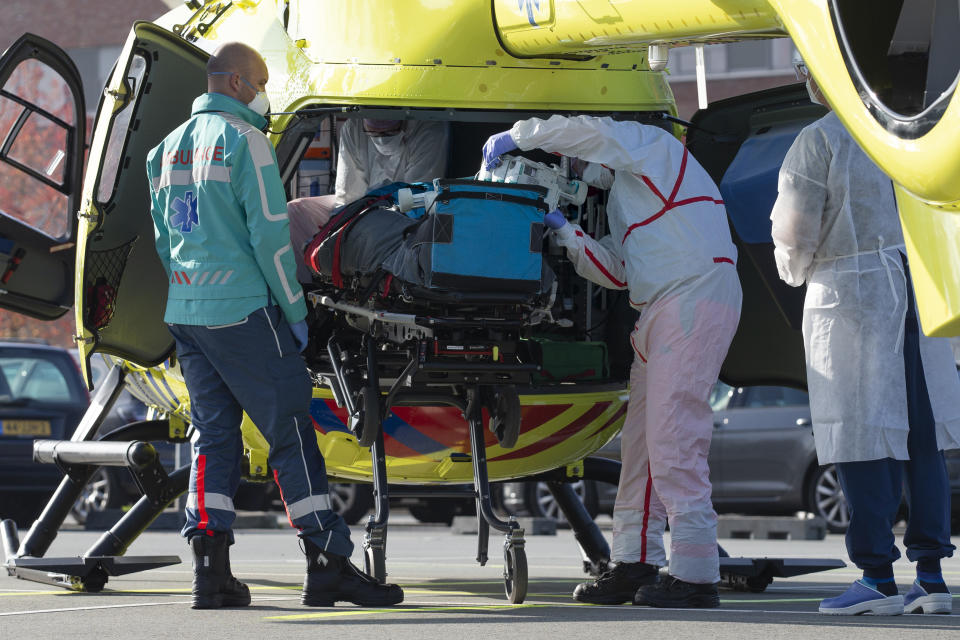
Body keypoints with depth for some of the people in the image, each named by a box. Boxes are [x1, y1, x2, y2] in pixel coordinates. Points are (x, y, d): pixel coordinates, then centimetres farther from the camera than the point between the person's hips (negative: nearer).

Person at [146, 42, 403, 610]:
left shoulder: (170, 148, 16)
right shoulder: (244, 139, -8)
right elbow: (269, 235, -13)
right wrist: (295, 312, -7)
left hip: (185, 312, 8)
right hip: (243, 310, -8)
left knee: (214, 436, 9)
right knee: (292, 434, -4)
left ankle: (211, 572, 2)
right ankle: (329, 566, -5)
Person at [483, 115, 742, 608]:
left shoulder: (648, 143, 3)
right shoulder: (620, 193, 28)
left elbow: (584, 130, -16)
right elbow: (618, 271, 17)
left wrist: (515, 137, -5)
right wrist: (564, 231, 9)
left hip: (695, 299, -10)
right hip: (660, 309, 10)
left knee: (673, 438, -13)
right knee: (641, 439, 9)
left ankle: (695, 574, -13)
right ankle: (636, 563, 14)